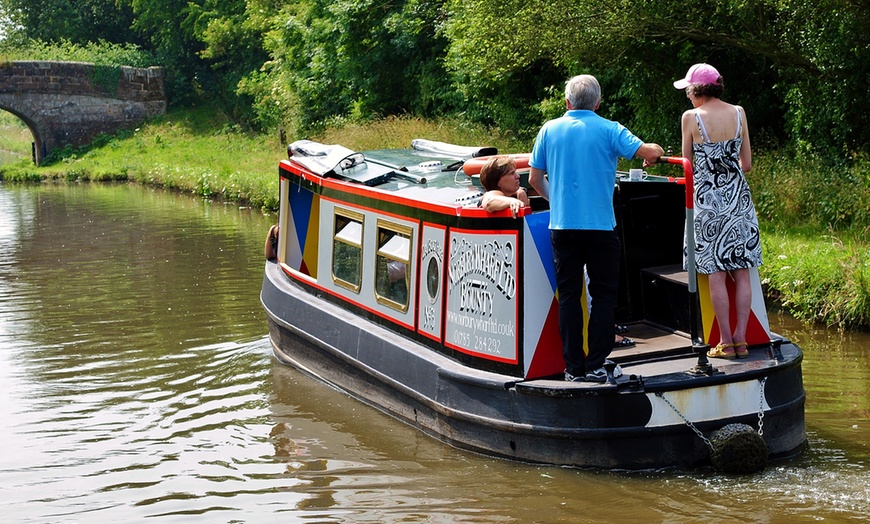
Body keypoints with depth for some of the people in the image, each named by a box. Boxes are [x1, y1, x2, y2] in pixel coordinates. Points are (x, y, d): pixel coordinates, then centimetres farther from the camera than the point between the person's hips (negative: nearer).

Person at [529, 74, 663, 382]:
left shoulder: (550, 129, 5)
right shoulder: (609, 130, -2)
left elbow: (534, 179, 10)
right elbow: (650, 152, -10)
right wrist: (654, 153, 14)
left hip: (562, 225, 2)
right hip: (600, 226, -2)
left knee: (569, 296, 8)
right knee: (603, 296, 6)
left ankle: (573, 366, 9)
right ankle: (595, 365, 2)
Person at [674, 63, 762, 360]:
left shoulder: (691, 118, -8)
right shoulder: (739, 113, 2)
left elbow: (688, 163, 2)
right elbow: (747, 164, 6)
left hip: (708, 199, -3)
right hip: (739, 198, 3)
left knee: (716, 274, 1)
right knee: (742, 272, 7)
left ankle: (726, 343, 4)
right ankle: (740, 339, 9)